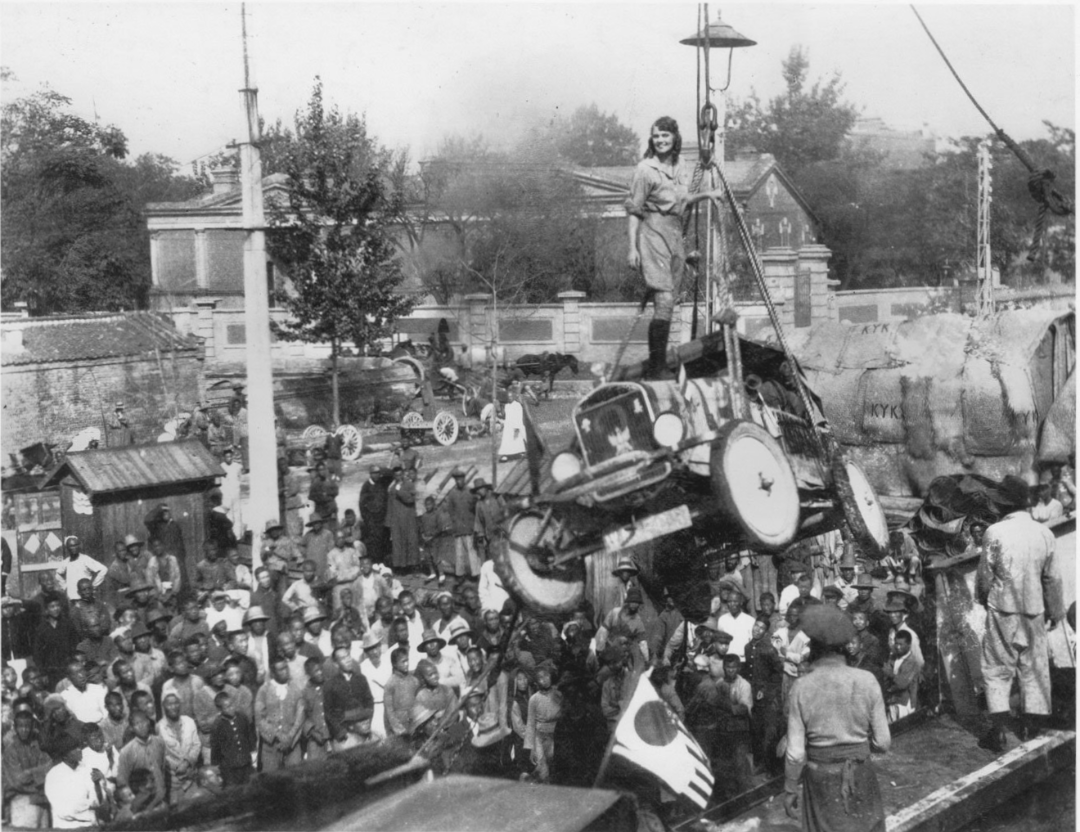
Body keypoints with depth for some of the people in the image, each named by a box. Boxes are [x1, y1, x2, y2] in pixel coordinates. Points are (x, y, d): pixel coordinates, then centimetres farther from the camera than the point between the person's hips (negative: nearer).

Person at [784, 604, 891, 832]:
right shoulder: (866, 681, -9)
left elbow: (795, 752, -10)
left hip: (819, 777, -1)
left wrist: (790, 790, 3)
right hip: (860, 777, 1)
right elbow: (883, 742, -5)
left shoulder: (801, 687, -11)